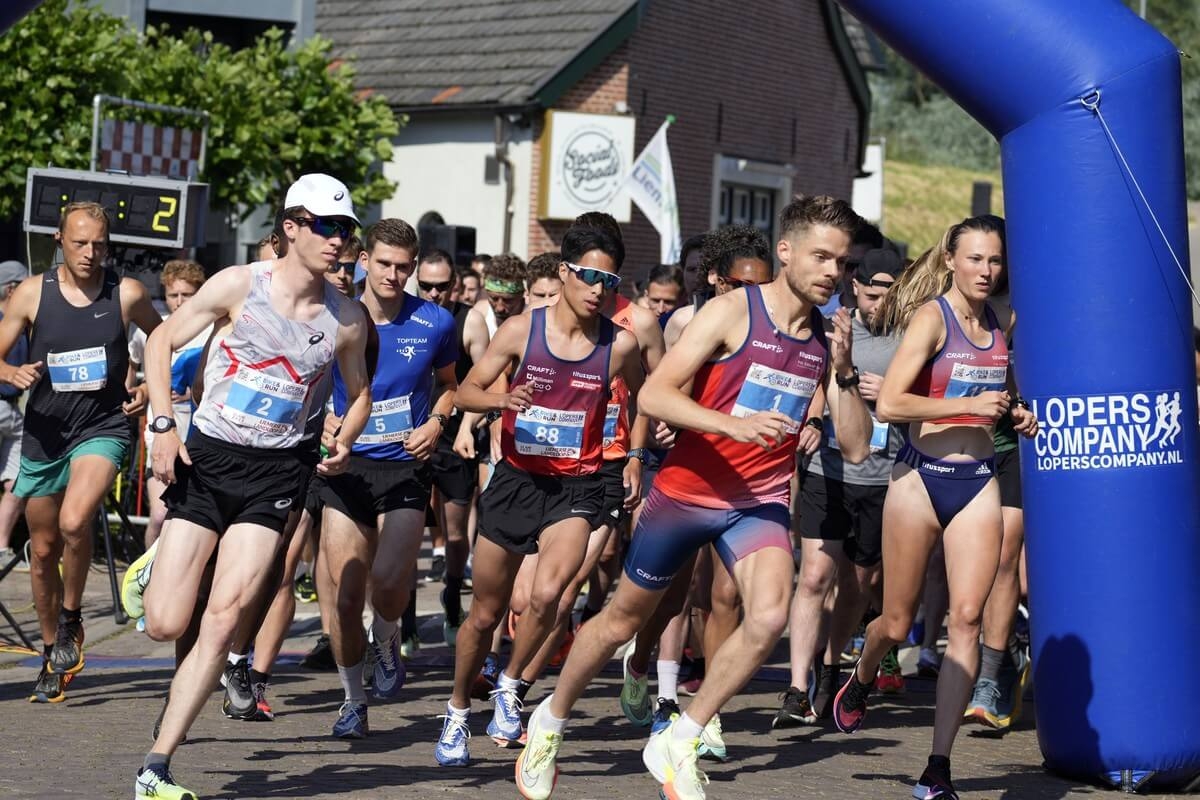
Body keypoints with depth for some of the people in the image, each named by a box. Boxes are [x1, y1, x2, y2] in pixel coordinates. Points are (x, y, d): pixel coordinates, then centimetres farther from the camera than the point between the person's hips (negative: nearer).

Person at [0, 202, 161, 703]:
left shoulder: (127, 295, -5)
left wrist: (150, 388, 0)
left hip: (102, 428, -2)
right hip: (43, 432, 2)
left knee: (74, 522, -28)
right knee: (44, 550, 10)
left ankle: (71, 620, -3)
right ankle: (53, 660, 27)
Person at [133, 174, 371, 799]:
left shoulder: (347, 318, 2)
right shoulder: (239, 285, -6)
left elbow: (359, 392, 19)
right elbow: (161, 342, 3)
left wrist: (343, 443, -1)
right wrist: (163, 425, -7)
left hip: (275, 473, 1)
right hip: (205, 460, -1)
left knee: (222, 620, -13)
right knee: (165, 627, -5)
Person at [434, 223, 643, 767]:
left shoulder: (620, 344, -4)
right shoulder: (522, 329, -6)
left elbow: (638, 395, 16)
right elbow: (467, 392, -3)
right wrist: (502, 399, -23)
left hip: (575, 485, -1)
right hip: (516, 478, 1)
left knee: (547, 593, -26)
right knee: (485, 614, 10)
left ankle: (509, 686, -1)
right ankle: (457, 714, 31)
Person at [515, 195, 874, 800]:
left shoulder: (826, 342, 3)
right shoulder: (732, 311, -11)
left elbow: (855, 448, 2)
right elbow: (655, 394, -19)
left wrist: (842, 370, -12)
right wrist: (732, 424, -32)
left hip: (759, 502, 3)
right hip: (686, 492, -3)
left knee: (769, 616, -23)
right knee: (623, 619, 12)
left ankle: (677, 746, -6)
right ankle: (551, 721, 39)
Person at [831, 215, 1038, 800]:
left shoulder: (998, 325, 10)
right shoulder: (931, 316, -8)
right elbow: (888, 404, -19)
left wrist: (1017, 417, 9)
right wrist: (970, 405, -21)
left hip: (978, 482, 4)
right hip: (921, 477, -4)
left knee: (966, 617, -9)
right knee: (898, 623, 6)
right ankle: (860, 682, 43)